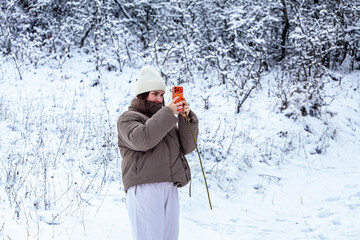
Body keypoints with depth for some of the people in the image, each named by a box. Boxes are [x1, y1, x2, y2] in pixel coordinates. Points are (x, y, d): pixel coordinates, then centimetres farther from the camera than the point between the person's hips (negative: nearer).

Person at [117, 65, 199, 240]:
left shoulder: (166, 120, 26)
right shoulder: (127, 119, 7)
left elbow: (186, 146, 15)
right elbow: (141, 139, -15)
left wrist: (186, 118, 1)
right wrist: (167, 113, -13)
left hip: (170, 188, 6)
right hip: (144, 188, -6)